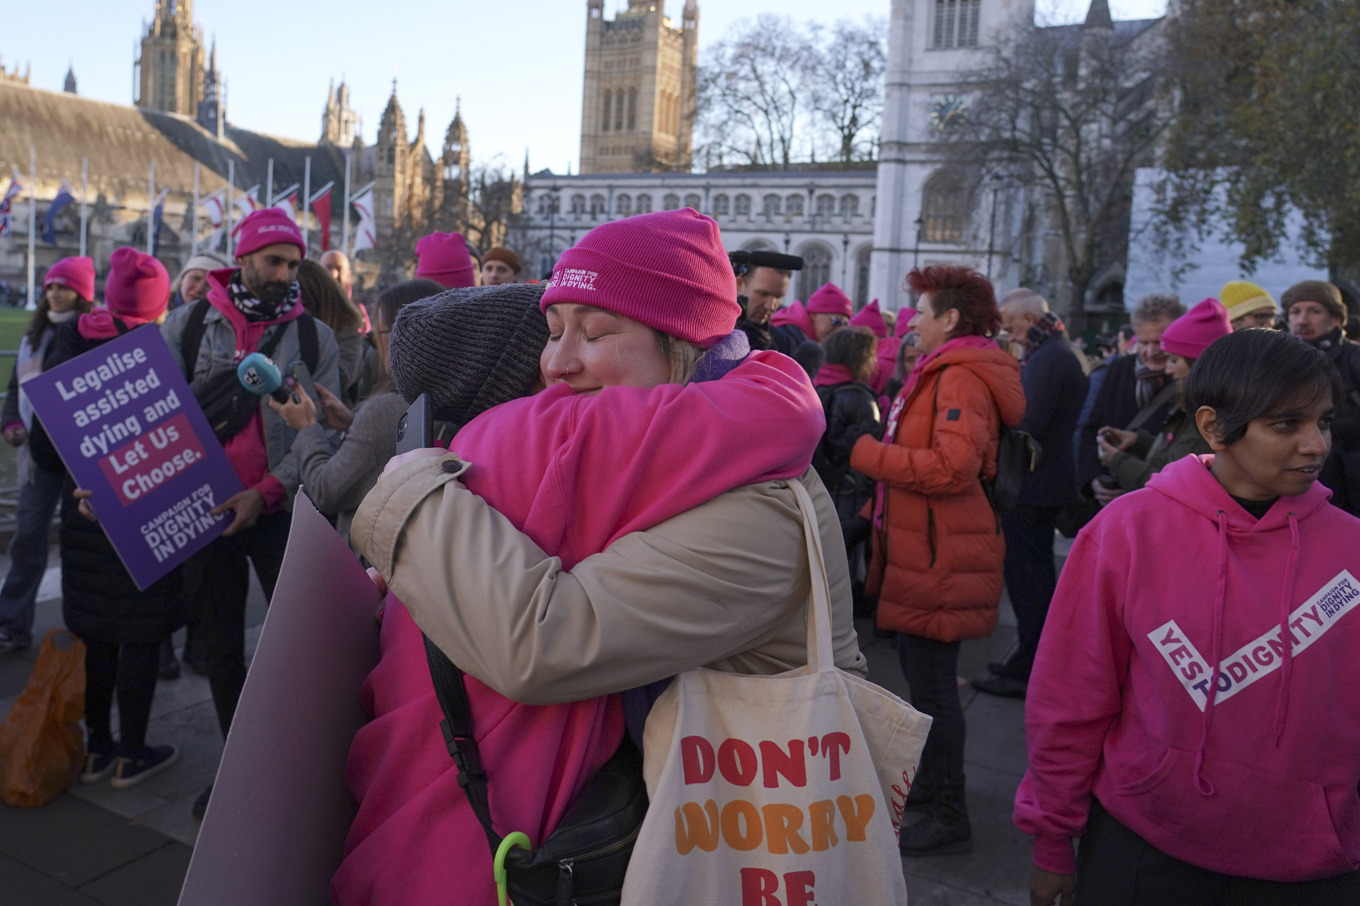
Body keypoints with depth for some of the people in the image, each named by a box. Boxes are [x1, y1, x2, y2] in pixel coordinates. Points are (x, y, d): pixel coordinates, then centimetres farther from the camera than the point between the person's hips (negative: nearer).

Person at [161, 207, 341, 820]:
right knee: (221, 643, 11)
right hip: (202, 509, 2)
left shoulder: (314, 336, 0)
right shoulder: (186, 325, 3)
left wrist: (265, 492, -15)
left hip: (282, 510, -1)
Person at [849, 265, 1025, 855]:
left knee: (932, 681, -3)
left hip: (938, 556, -11)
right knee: (921, 671, 21)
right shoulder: (943, 370, 19)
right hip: (920, 547, 11)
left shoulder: (962, 377, -16)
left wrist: (864, 453, -22)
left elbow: (952, 467, -27)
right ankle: (930, 779, 37)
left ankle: (949, 816, 10)